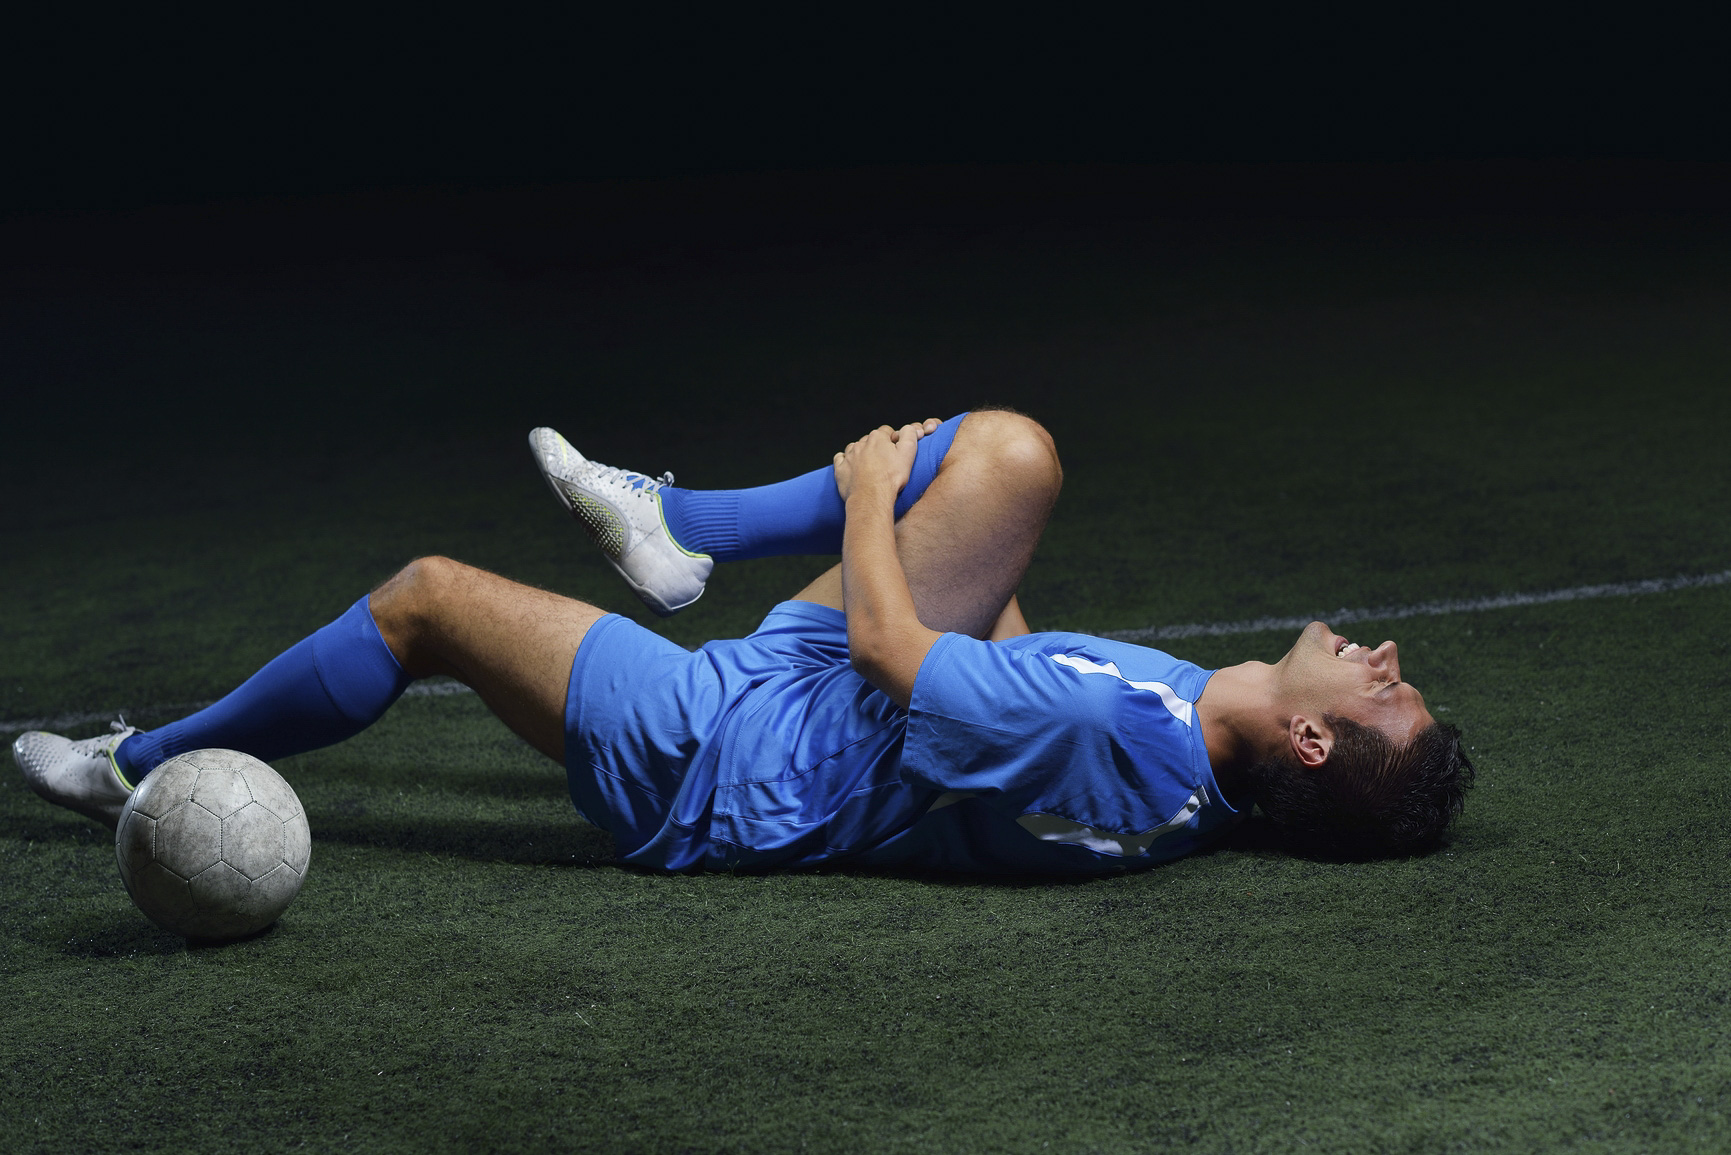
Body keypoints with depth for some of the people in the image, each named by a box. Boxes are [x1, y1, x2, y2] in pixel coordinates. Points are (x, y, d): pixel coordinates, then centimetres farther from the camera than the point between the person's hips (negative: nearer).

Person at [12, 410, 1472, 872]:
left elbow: (886, 644, -27)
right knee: (1010, 452, 2)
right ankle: (679, 527, 19)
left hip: (707, 759, -8)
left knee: (430, 595, 0)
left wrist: (873, 491, -11)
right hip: (796, 691, 8)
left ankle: (148, 768, 23)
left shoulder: (1114, 744, -39)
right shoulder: (1193, 760, -13)